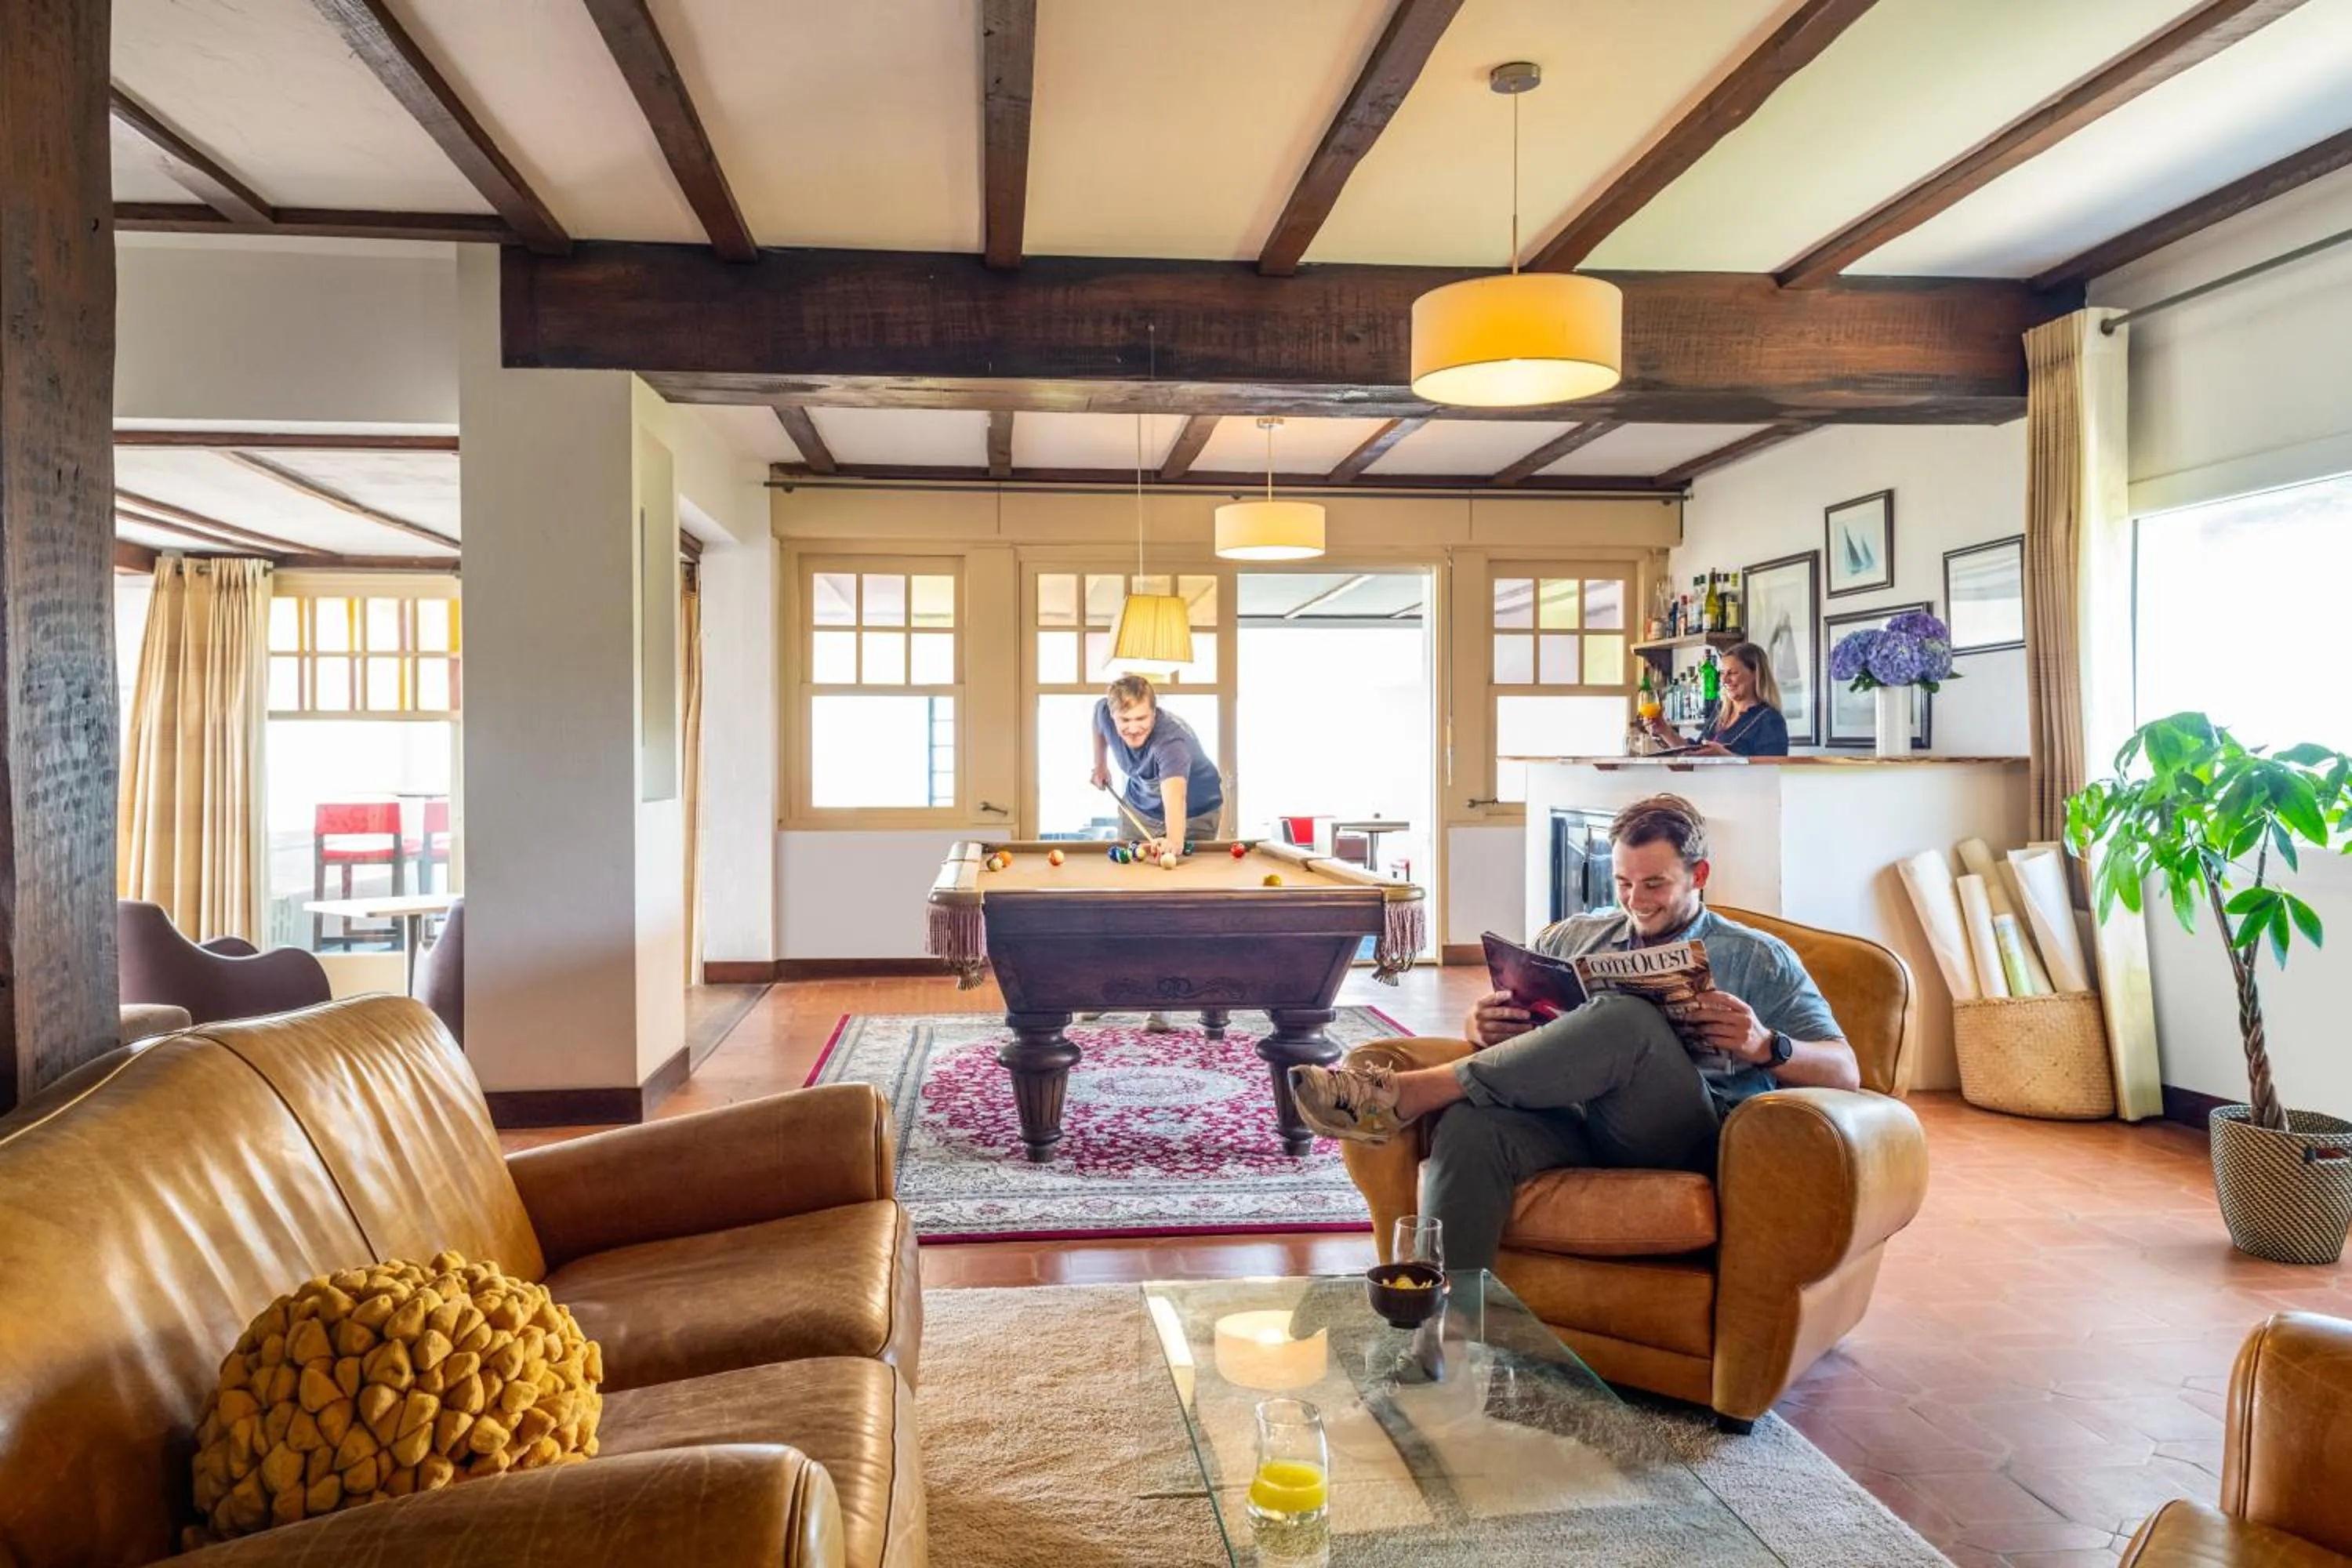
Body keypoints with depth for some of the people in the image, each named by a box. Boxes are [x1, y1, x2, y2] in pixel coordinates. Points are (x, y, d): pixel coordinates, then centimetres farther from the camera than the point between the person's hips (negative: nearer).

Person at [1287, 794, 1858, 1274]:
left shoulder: (1758, 960, 17)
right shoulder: (1571, 938, 25)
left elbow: (1844, 1071, 9)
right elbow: (1488, 1029, 25)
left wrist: (1765, 1046, -13)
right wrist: (1481, 1027, -1)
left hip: (1684, 1136, -2)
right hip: (1572, 1121, 3)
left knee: (1626, 1017, -34)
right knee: (1470, 1124, -33)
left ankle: (1405, 1095, -30)